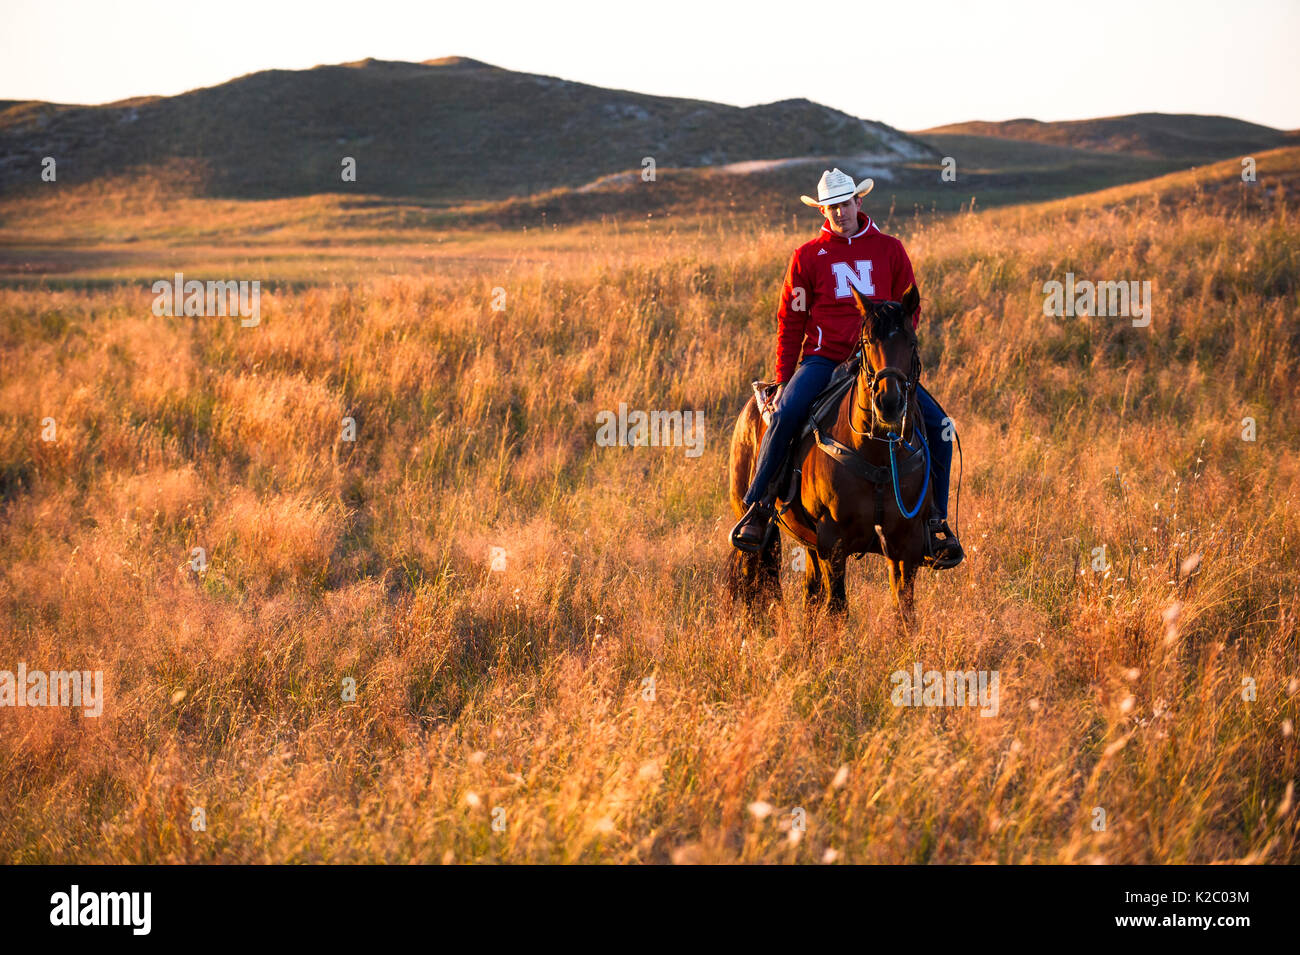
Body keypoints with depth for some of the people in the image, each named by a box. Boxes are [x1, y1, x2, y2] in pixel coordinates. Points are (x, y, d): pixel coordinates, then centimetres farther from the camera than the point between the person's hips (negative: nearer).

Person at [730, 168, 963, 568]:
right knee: (786, 414, -30)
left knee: (937, 423, -16)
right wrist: (784, 381, 1)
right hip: (823, 358, -1)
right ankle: (757, 508, -19)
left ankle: (935, 519, -3)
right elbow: (790, 322, 9)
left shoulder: (890, 250, 10)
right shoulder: (807, 257, 7)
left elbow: (909, 311, 14)